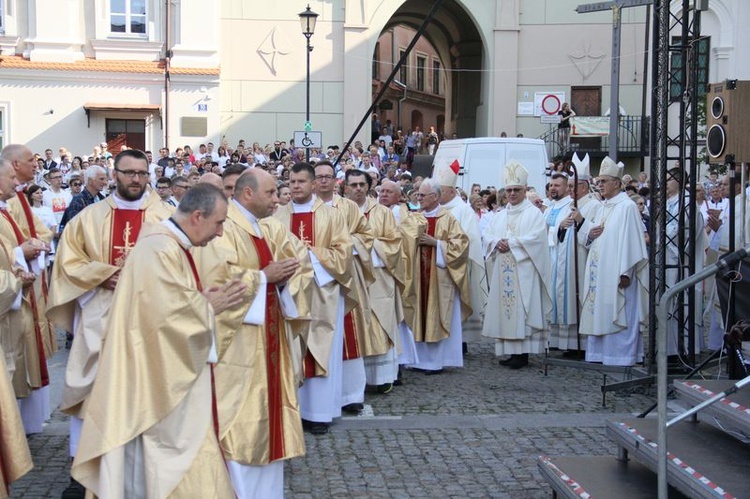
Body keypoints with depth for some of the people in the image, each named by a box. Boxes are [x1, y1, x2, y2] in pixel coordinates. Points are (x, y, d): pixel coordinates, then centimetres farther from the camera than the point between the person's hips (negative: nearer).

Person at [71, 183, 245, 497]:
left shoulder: (171, 245, 11)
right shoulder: (159, 250, -22)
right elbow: (171, 311, -28)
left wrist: (207, 300, 1)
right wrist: (209, 306, -13)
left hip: (171, 373, 10)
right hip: (160, 375, -10)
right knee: (169, 451, -2)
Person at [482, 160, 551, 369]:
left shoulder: (534, 213, 0)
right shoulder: (500, 215, 19)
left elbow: (534, 238, -12)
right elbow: (488, 237, 13)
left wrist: (510, 243, -13)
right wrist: (497, 243, -9)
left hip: (523, 271, -6)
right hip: (503, 272, 6)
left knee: (522, 310, -8)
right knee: (505, 310, 4)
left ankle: (523, 353, -6)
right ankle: (511, 351, 9)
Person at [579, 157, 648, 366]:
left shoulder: (627, 207, -10)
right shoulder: (603, 206, 16)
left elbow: (630, 240, -16)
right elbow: (586, 233, 23)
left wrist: (625, 272, -20)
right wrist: (590, 234, -2)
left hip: (615, 272, -8)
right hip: (598, 270, 8)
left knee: (617, 314, -5)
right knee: (598, 311, 11)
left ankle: (621, 355, 1)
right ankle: (600, 352, 18)